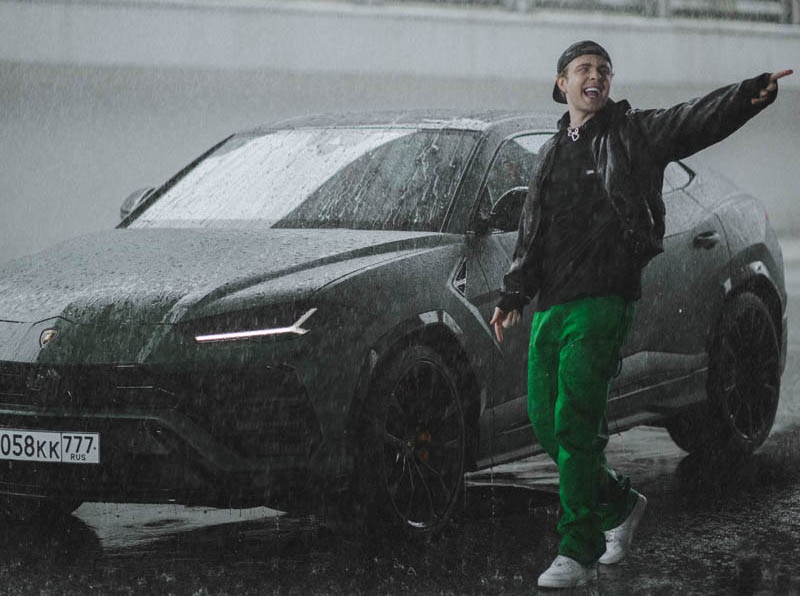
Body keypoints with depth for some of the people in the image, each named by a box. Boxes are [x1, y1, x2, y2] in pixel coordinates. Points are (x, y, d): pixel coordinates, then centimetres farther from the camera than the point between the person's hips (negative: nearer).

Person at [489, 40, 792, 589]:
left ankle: (579, 555, -11)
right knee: (546, 424, 8)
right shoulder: (553, 153, 21)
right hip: (550, 306, 7)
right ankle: (621, 505, 29)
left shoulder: (633, 134, 2)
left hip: (603, 302, -7)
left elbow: (695, 120, -14)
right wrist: (514, 296, 15)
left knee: (576, 426, -14)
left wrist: (755, 93, -31)